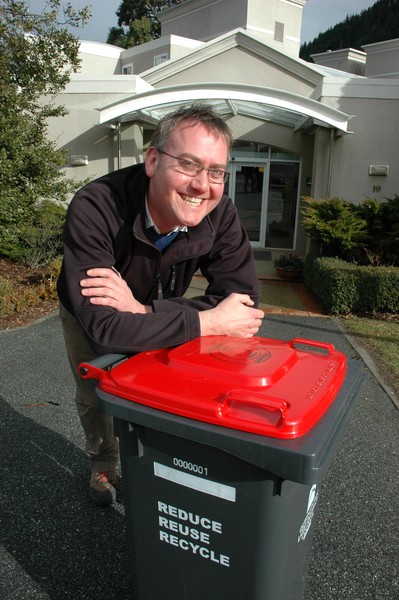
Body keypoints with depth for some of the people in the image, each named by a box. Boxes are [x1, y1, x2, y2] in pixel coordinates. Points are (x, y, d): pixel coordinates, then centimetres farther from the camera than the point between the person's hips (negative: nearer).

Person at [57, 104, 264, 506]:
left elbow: (244, 304, -37)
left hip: (159, 314, 2)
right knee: (94, 398, 19)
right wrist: (207, 321, -47)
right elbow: (103, 328, -48)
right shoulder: (94, 210, -42)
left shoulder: (220, 215, -31)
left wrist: (144, 309, -45)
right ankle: (103, 463, 51)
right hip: (87, 317, -1)